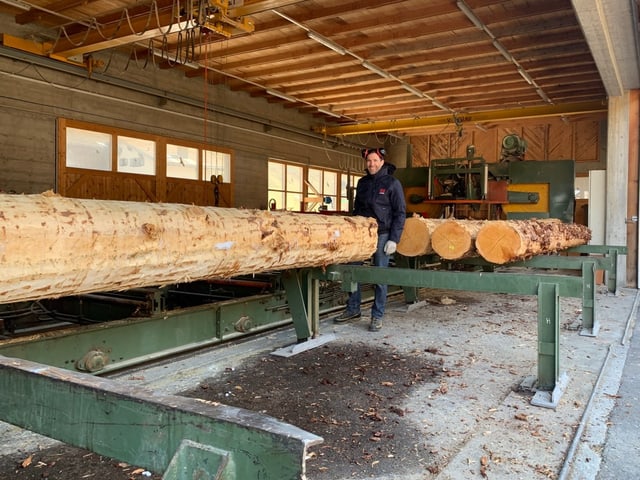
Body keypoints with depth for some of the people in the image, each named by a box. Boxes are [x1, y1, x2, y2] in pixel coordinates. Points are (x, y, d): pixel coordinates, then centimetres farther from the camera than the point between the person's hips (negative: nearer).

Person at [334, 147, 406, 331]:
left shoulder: (392, 183, -4)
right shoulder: (362, 183, 11)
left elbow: (400, 213, -6)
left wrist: (394, 239, -13)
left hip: (382, 235, -5)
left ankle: (377, 316, 11)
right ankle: (353, 309, 20)